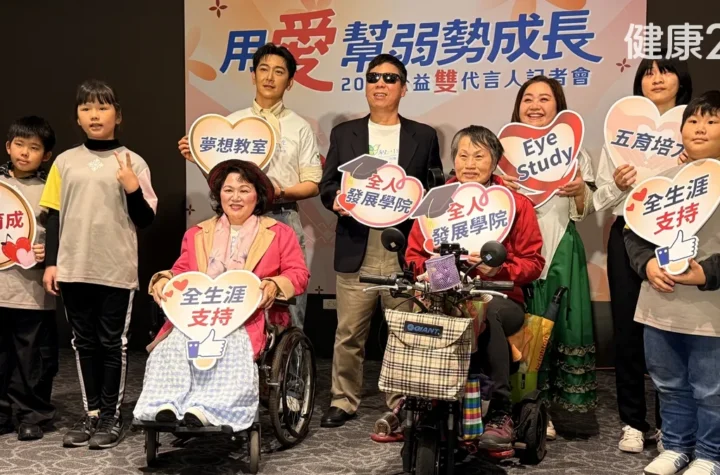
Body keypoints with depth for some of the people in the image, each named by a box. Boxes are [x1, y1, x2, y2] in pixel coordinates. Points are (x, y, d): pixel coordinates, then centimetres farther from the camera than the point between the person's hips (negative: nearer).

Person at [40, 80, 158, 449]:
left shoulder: (133, 162, -2)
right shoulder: (65, 161, 5)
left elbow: (145, 221, -1)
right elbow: (54, 215, 9)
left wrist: (133, 189, -18)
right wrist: (51, 263, 4)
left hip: (116, 270, -3)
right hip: (74, 269, 3)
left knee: (112, 344, 6)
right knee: (84, 343, 11)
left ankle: (111, 416, 15)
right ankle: (91, 413, 21)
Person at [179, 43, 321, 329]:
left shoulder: (300, 127, 6)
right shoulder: (231, 123, 9)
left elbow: (312, 185, 3)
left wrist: (281, 193, -15)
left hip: (284, 222, -1)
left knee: (288, 316, 1)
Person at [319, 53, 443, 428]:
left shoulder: (423, 136, 12)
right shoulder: (344, 133, 13)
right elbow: (327, 184, 9)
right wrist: (337, 199, -12)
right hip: (357, 250, 0)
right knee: (349, 334, 2)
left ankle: (401, 404, 17)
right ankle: (343, 401, 15)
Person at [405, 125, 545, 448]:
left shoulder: (516, 203, 8)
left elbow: (533, 261, 4)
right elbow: (413, 255, 14)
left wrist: (498, 269, -16)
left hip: (501, 299, -1)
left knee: (485, 312, -39)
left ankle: (500, 412, -26)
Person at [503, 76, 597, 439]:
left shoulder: (575, 152, 7)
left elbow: (583, 213, 6)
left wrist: (580, 191, -14)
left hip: (560, 250, 0)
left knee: (562, 325, 1)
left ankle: (569, 404, 12)